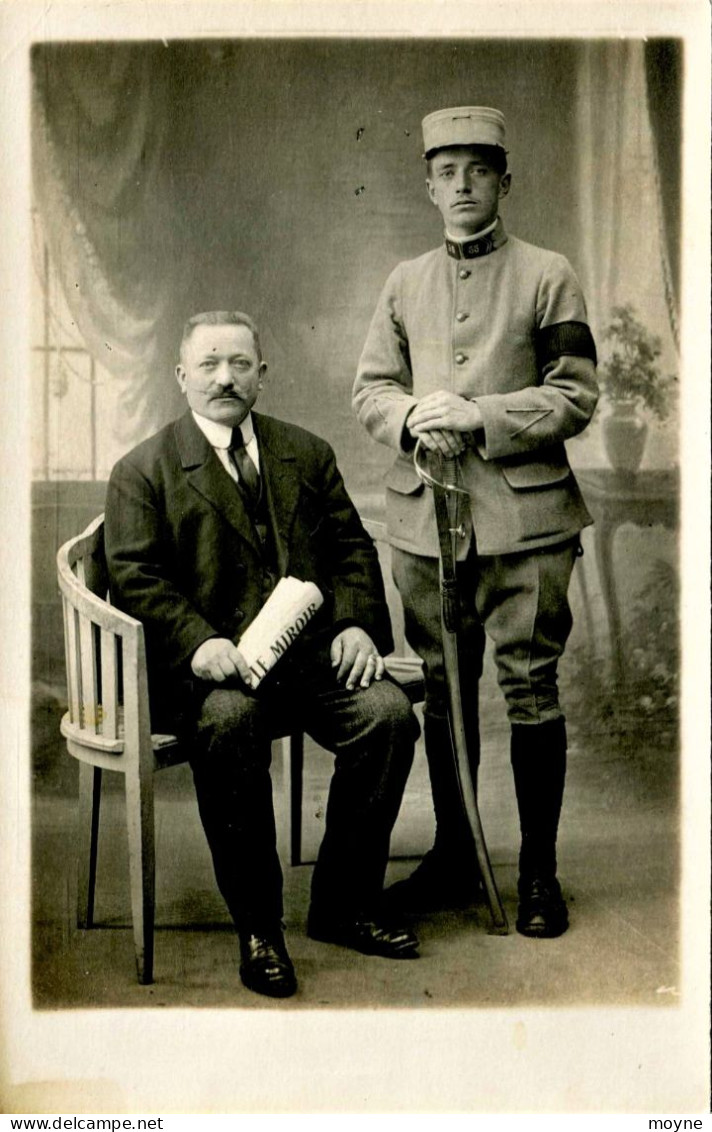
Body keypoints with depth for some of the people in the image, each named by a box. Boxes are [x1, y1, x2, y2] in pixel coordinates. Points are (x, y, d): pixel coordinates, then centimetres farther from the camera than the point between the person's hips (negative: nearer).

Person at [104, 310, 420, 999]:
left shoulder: (308, 455, 20)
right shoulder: (143, 471, 9)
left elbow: (351, 548, 17)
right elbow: (133, 578, -2)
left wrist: (357, 623, -3)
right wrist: (198, 640, -19)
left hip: (312, 652, 4)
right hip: (211, 662, -3)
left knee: (389, 714, -23)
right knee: (229, 724, -35)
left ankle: (343, 904, -5)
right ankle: (257, 928, -18)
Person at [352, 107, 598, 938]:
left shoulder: (548, 277, 3)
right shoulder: (404, 283, 14)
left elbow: (576, 397, -3)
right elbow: (369, 389, 11)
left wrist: (478, 416, -15)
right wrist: (412, 419, -11)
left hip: (525, 519, -3)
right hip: (424, 517, 4)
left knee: (530, 689, -1)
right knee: (442, 691, 11)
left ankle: (539, 871, 12)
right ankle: (453, 855, 26)